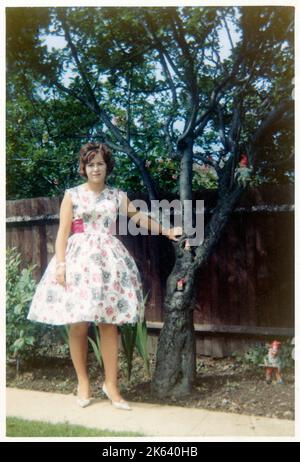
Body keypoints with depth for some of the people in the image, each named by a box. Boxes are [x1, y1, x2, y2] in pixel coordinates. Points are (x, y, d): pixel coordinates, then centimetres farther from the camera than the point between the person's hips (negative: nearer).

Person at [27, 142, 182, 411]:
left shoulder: (117, 196, 12)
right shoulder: (72, 195, 6)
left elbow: (140, 218, 19)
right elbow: (63, 232, 1)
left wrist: (166, 232, 18)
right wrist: (60, 264, -9)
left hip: (109, 259, 2)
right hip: (78, 258, -1)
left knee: (109, 324, -1)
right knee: (78, 324, -2)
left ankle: (111, 384, 9)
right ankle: (83, 382, 14)